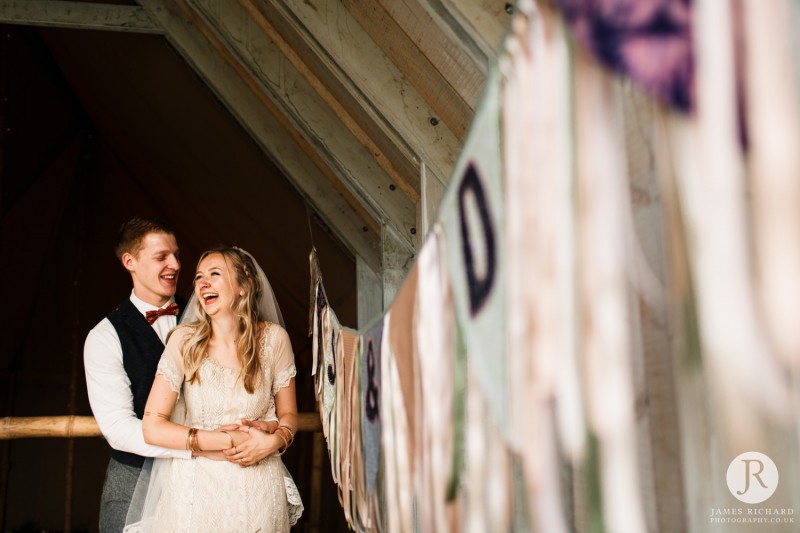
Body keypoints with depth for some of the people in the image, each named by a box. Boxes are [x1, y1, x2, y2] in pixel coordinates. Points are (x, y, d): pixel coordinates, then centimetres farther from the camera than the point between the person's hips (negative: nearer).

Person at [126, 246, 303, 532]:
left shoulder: (273, 338, -6)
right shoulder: (185, 340, -9)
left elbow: (288, 414, 5)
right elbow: (152, 427, -13)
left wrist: (274, 441, -17)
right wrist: (229, 440, -17)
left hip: (259, 488, 1)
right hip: (197, 489, -1)